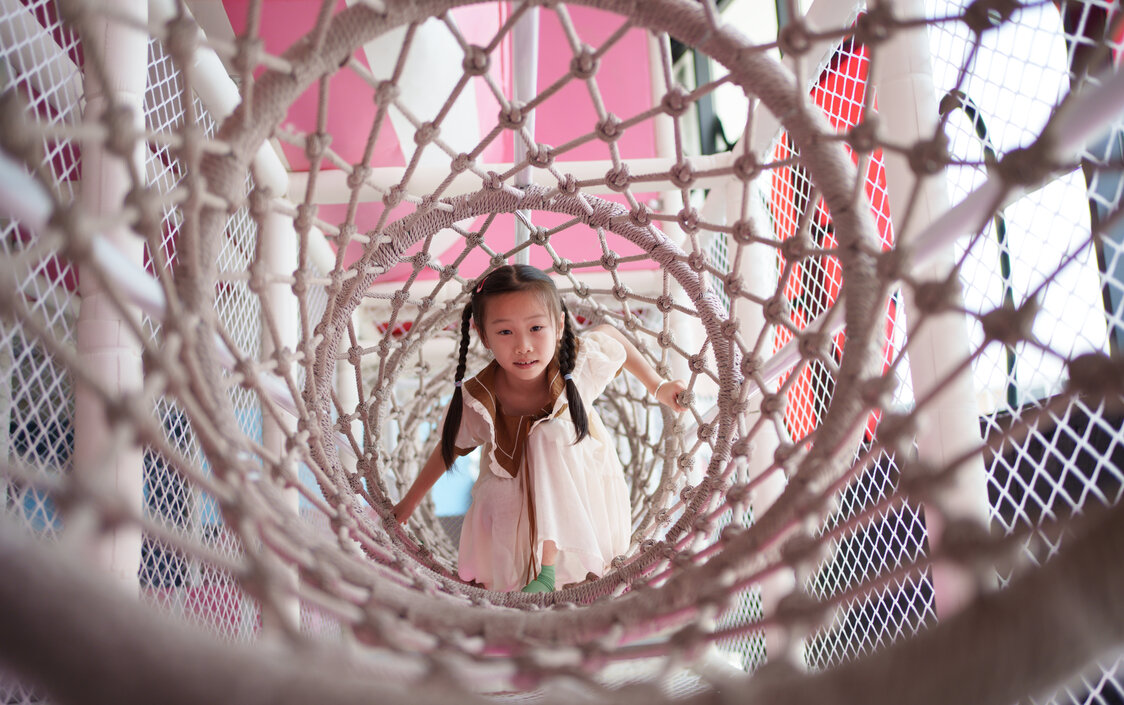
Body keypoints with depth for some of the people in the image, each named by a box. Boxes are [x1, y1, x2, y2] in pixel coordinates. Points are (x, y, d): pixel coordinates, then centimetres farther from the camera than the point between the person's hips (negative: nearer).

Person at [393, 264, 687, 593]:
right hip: (513, 489, 0)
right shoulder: (477, 402, -30)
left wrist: (656, 386, -1)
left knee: (551, 435, -31)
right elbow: (449, 449, -8)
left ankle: (548, 568, -26)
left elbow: (608, 333, -6)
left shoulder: (580, 362, -30)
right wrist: (410, 501, 3)